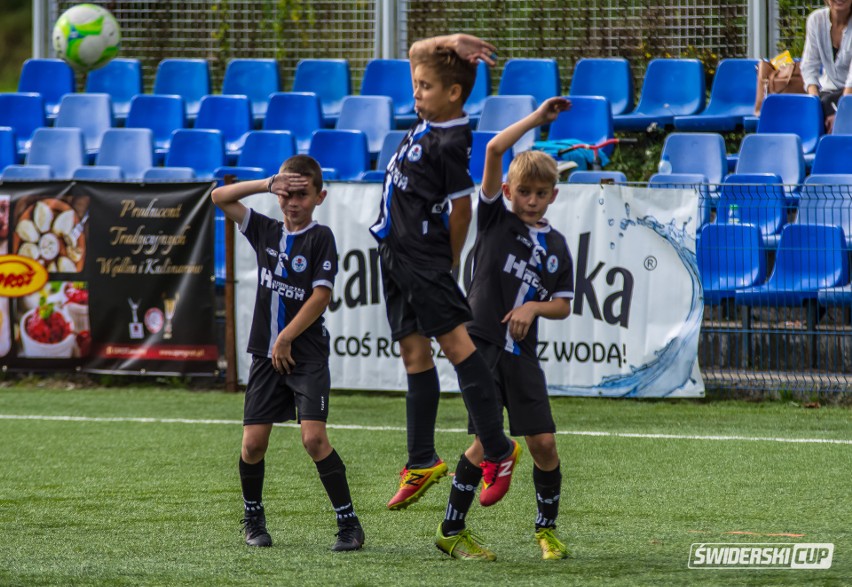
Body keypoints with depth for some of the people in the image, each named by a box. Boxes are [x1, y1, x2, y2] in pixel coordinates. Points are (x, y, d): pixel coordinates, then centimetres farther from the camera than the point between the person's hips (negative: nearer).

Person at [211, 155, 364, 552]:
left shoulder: (320, 238, -4)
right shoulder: (267, 232, 11)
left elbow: (321, 295, -10)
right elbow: (220, 198, 11)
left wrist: (286, 339, -11)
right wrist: (269, 184, 0)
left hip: (306, 355, -5)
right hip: (266, 354, 5)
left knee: (314, 438, -16)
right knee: (253, 443, 1)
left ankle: (349, 523, -10)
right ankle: (253, 519, 21)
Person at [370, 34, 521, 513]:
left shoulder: (450, 143, -17)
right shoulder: (430, 119, 8)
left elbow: (461, 208, -12)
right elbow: (419, 53, 22)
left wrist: (449, 265, -3)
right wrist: (452, 43, 6)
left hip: (425, 253, -9)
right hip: (397, 252, 9)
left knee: (454, 340, -13)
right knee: (414, 352, 10)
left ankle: (497, 449, -12)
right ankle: (422, 462, 14)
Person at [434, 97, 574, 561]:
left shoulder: (556, 247, 11)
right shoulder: (495, 218, 2)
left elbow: (563, 306, 12)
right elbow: (494, 150, -9)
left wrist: (535, 307, -8)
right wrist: (537, 118, -7)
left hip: (521, 352, 4)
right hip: (480, 344, -4)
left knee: (543, 441, -2)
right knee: (488, 441, -10)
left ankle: (547, 527, 18)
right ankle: (452, 531, 3)